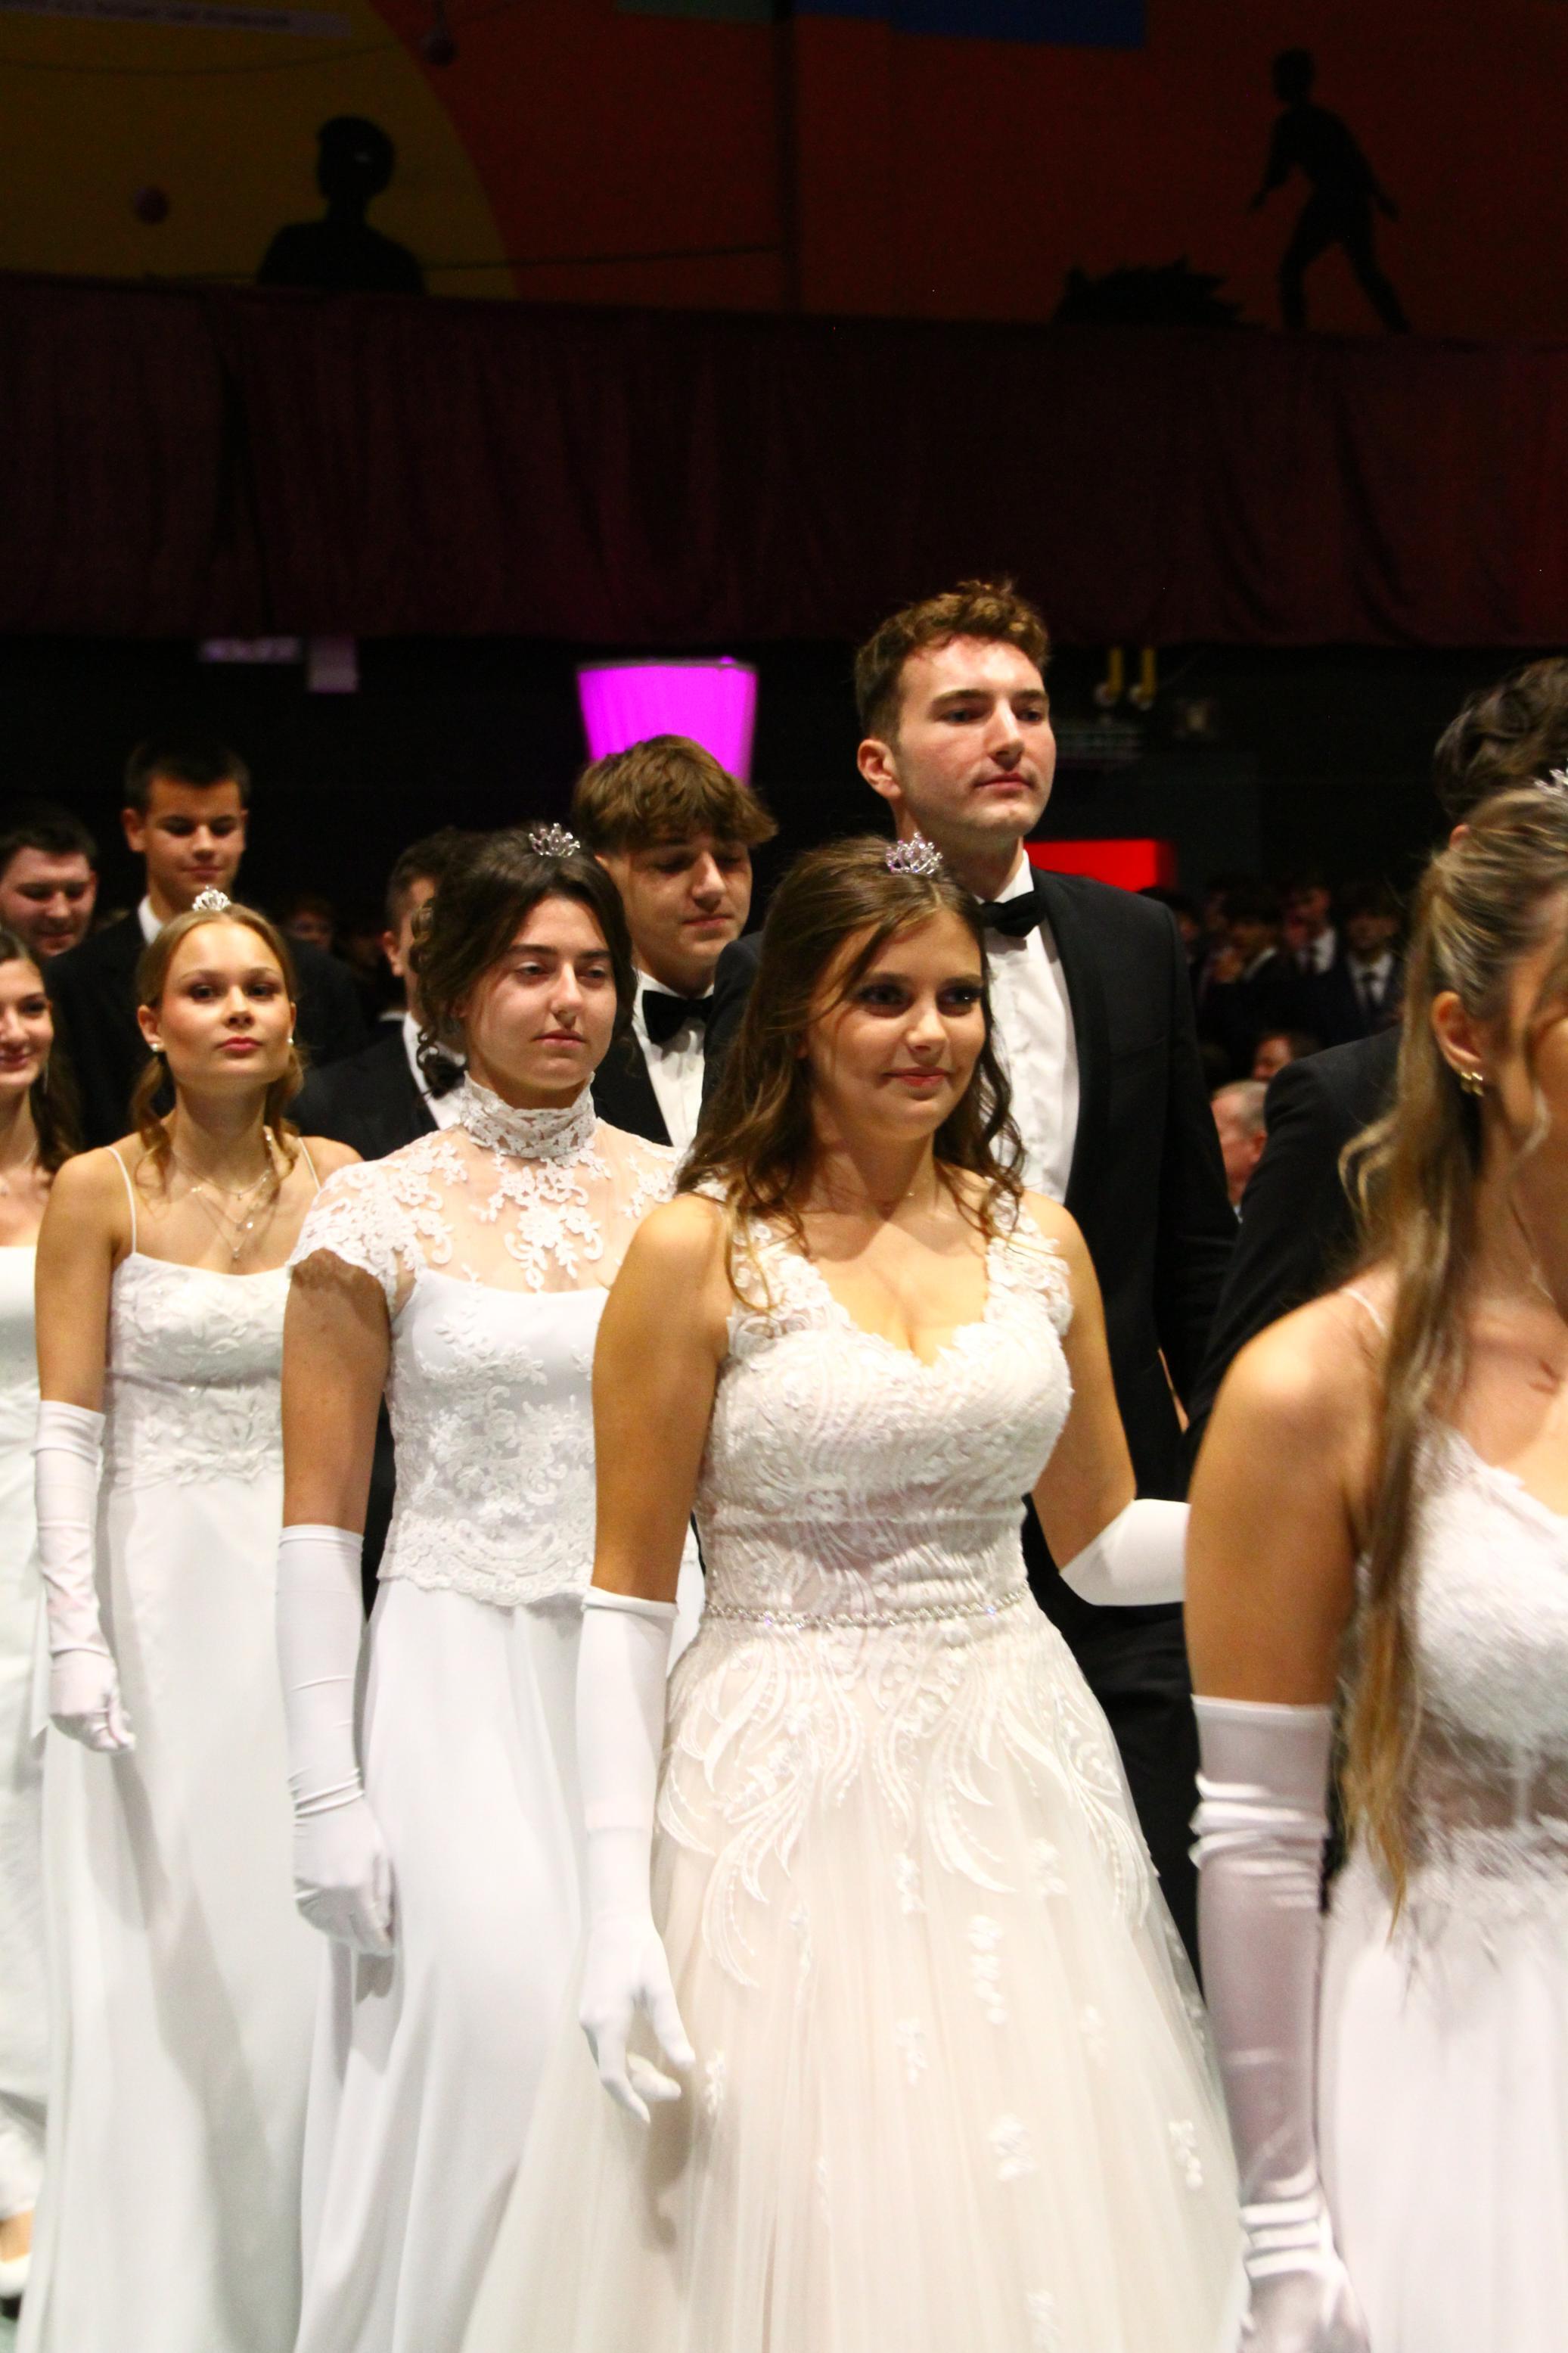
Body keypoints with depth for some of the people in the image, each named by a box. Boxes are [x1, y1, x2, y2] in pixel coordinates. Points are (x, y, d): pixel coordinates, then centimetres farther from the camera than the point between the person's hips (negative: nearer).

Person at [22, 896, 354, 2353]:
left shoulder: (340, 1181, 3)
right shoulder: (99, 1191, -3)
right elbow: (69, 1428, -5)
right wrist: (76, 1633, -13)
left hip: (301, 1587, 2)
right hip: (156, 1586, -2)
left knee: (286, 1939, 6)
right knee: (147, 1946, 3)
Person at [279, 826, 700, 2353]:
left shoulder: (676, 1195, 6)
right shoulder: (380, 1215, -2)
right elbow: (319, 1517, -3)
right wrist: (326, 1793, -8)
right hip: (466, 1673, -2)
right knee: (488, 2035, -7)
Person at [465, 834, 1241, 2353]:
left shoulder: (1037, 1239, 6)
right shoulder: (702, 1249, -7)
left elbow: (1101, 1543, 14)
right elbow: (626, 1600, -6)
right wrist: (617, 1906, -13)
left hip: (1016, 1769, 4)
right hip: (788, 1786, -4)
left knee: (1035, 2225, 10)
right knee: (805, 2230, 5)